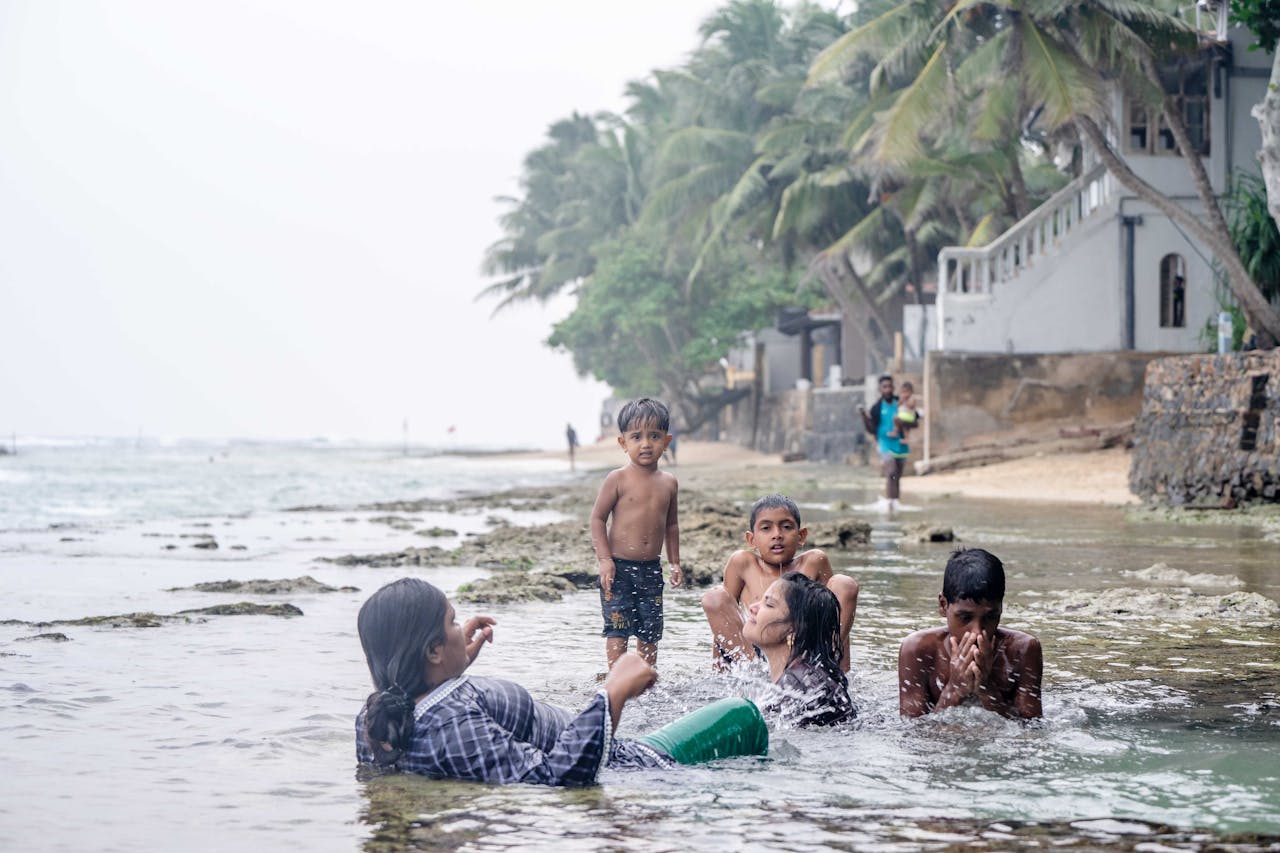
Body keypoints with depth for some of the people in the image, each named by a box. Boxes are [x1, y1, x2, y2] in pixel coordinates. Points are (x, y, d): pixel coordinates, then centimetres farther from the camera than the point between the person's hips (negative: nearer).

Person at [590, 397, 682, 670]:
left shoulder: (668, 483, 7)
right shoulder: (618, 479, -7)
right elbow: (598, 518, -7)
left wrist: (674, 562, 15)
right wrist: (604, 559, -15)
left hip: (652, 569, 5)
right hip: (619, 567, -4)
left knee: (650, 632, 8)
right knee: (618, 630, -7)